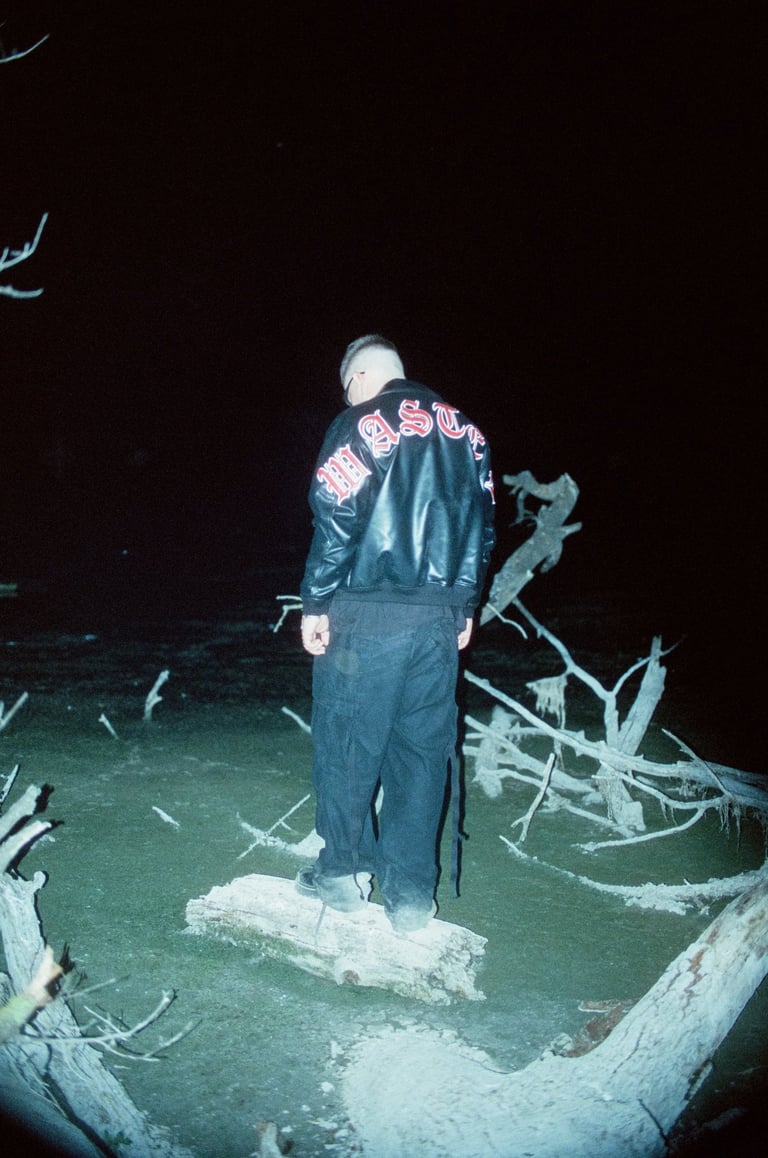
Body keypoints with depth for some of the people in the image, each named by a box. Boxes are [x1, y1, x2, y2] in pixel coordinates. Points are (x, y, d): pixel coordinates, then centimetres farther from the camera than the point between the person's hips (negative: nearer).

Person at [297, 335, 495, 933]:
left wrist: (315, 603, -5)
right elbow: (482, 526, 14)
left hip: (367, 614, -5)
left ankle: (344, 873, 21)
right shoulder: (464, 430, 13)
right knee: (423, 749, 10)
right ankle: (411, 894, 15)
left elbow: (336, 519, -12)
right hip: (442, 618, 6)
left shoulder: (360, 424, -5)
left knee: (347, 745, 9)